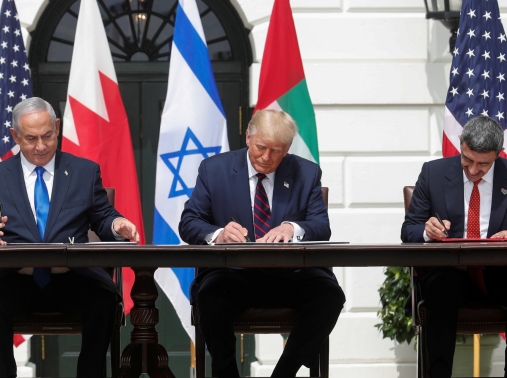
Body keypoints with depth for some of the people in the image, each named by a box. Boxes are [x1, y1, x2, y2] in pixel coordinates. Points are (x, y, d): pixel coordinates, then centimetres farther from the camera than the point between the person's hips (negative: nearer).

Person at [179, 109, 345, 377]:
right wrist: (217, 234, -23)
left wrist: (292, 228, -24)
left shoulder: (307, 174, 9)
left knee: (330, 295, -28)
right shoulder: (213, 169, 6)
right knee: (211, 296, -35)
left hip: (289, 275, 1)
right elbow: (188, 224, 2)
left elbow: (322, 226, 0)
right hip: (233, 273, -1)